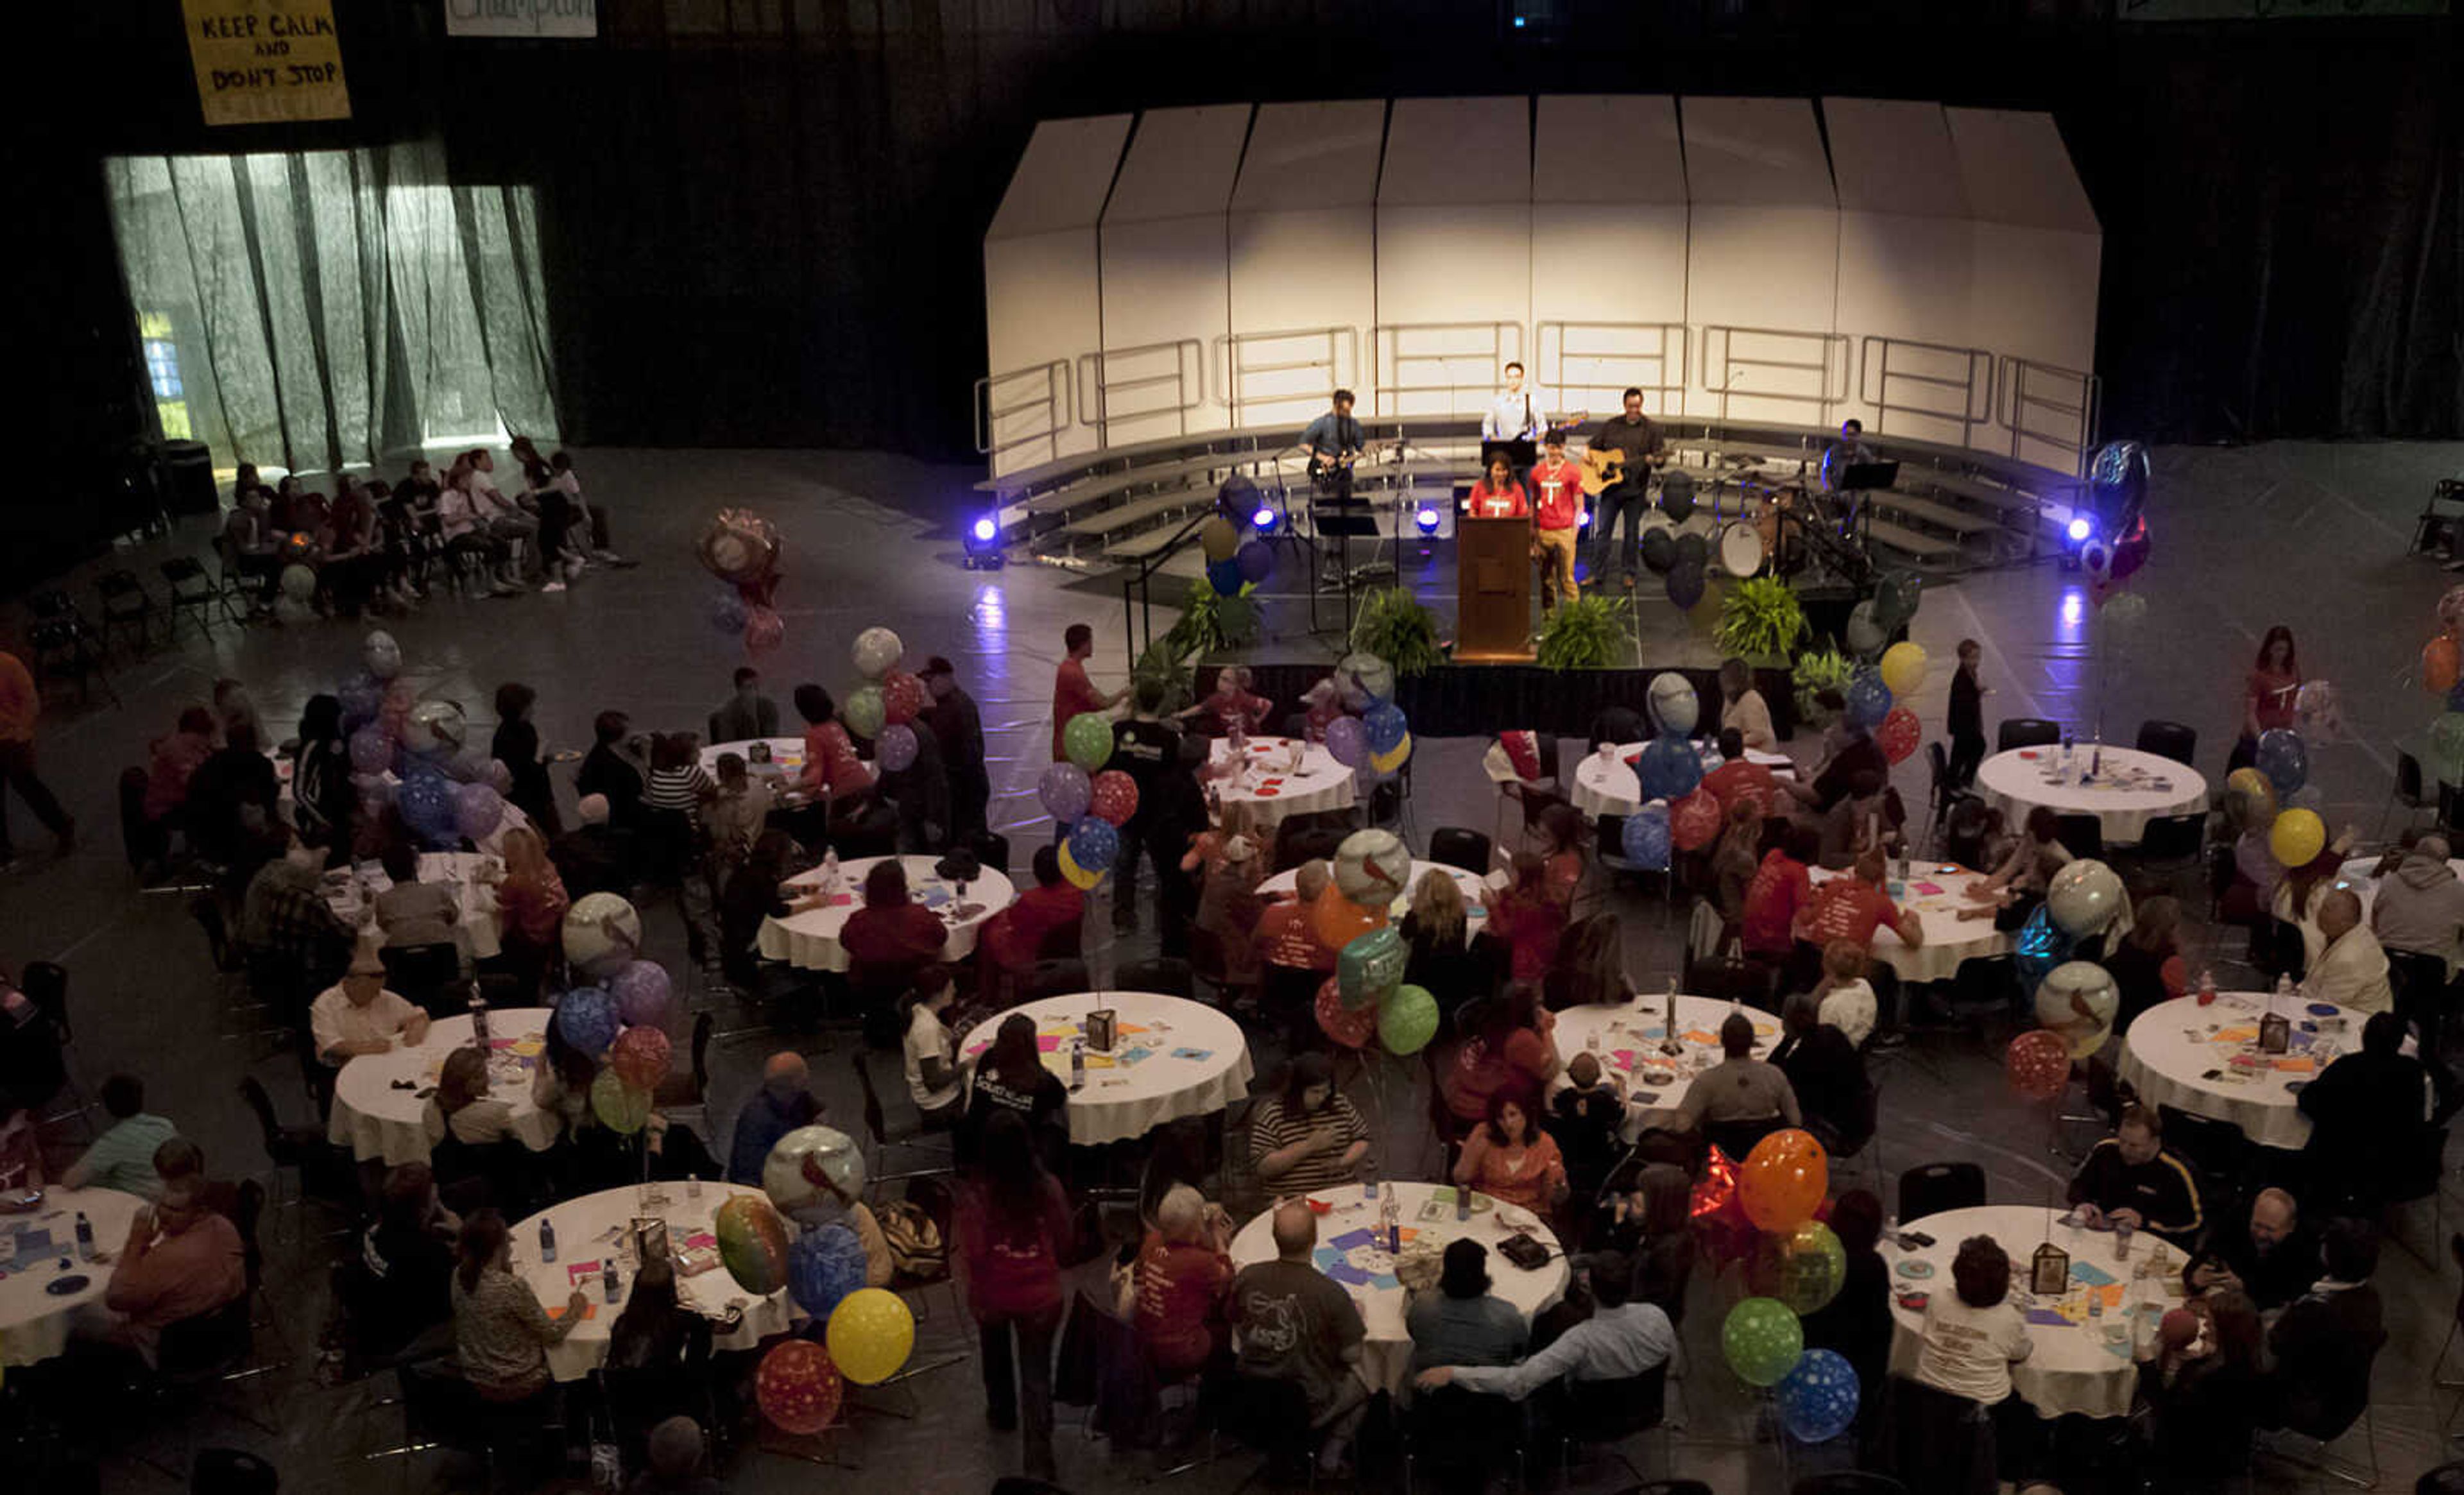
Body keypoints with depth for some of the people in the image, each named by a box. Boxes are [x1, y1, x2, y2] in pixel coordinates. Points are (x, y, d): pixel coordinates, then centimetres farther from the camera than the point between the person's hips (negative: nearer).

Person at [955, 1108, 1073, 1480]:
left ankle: (1001, 1411, 52)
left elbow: (970, 1253, -17)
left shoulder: (974, 1192, -22)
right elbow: (1063, 1241, -3)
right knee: (1037, 1371, 8)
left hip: (992, 1294, 0)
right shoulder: (1047, 1188, -16)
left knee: (996, 1350, 30)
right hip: (1040, 1295, 0)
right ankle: (1039, 1459, 2)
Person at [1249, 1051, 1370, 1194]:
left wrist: (1342, 1162, -1)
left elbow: (1362, 1140, 21)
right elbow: (1262, 1168, -9)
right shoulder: (1272, 1114, -3)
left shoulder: (1340, 1104, 11)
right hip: (1294, 1200, -4)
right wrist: (1309, 1146, -15)